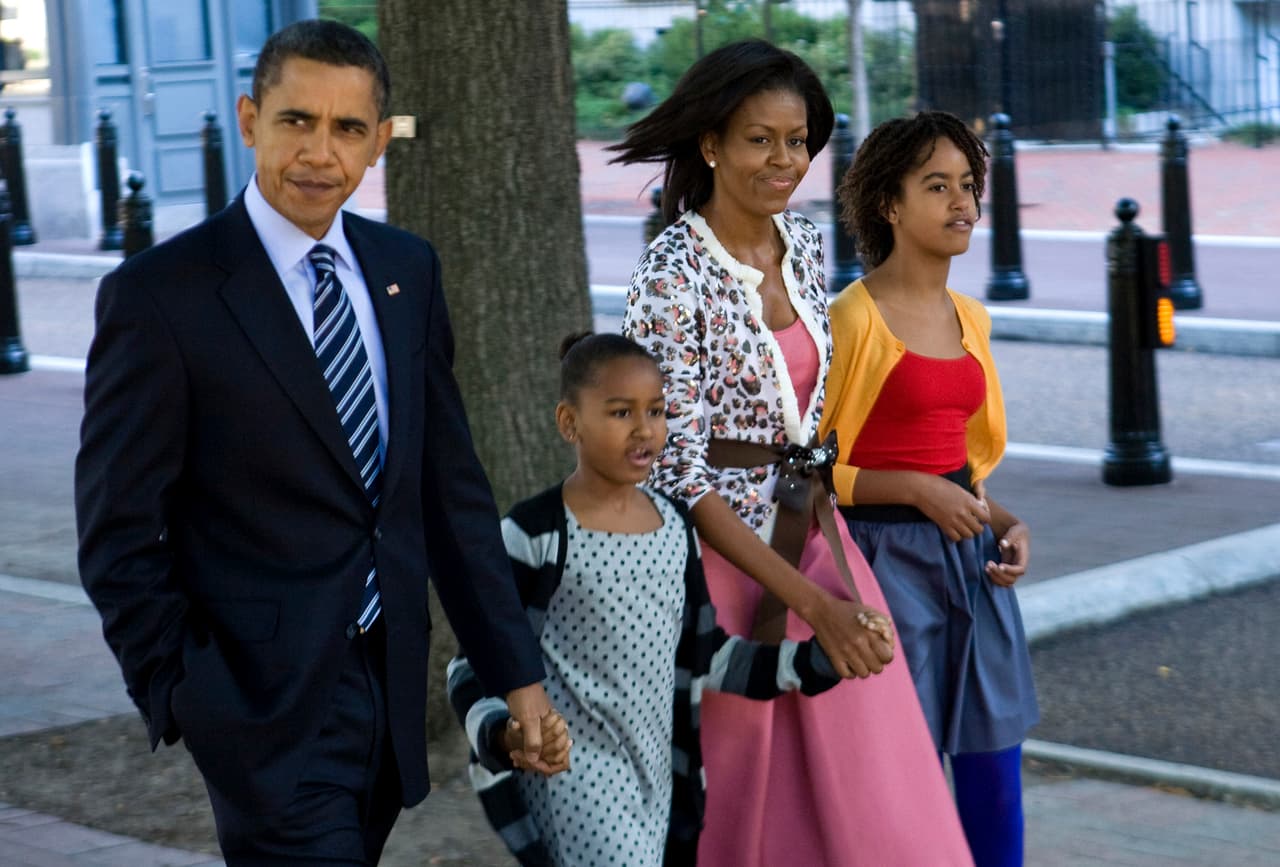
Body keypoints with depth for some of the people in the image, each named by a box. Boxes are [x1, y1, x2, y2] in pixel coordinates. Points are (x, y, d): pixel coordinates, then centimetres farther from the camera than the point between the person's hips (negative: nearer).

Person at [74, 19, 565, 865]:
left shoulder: (408, 270, 6)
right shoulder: (159, 295, -12)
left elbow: (451, 484, 10)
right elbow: (120, 534, -9)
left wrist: (516, 670, 7)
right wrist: (185, 701, -10)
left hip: (392, 687, 6)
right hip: (268, 700, -6)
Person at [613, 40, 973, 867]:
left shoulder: (805, 244, 4)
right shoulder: (674, 273, -16)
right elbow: (680, 471, -18)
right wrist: (811, 602, -21)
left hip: (817, 537, 6)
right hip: (722, 546, -6)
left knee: (872, 792, 4)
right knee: (736, 797, 7)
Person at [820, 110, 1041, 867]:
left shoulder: (970, 318, 11)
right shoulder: (852, 320, -11)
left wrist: (1006, 522, 4)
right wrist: (917, 490, -17)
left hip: (970, 556, 7)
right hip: (890, 556, -7)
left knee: (996, 771, 7)